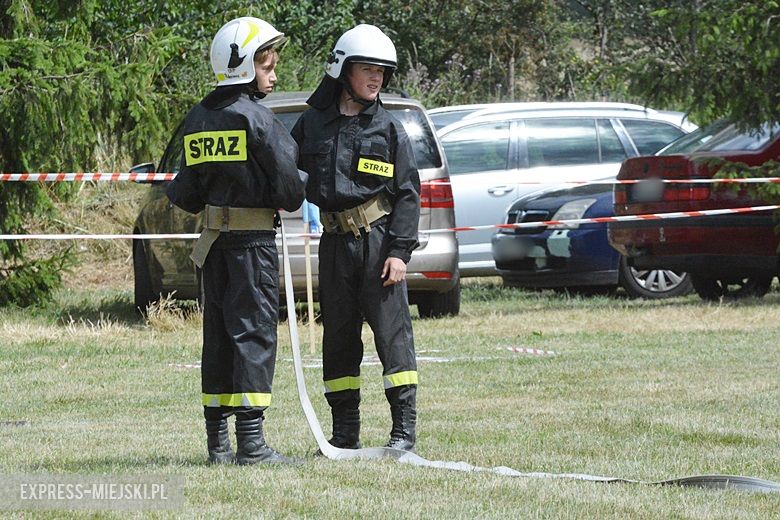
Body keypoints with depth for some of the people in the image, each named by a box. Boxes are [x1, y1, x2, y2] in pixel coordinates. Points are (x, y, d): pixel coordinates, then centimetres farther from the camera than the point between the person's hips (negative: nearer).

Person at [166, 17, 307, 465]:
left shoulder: (197, 119, 9)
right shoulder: (256, 117, -12)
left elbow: (189, 193, 11)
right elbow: (289, 184, -13)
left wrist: (177, 192, 33)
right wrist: (301, 188, 8)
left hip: (214, 238, 7)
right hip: (254, 237, -7)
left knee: (220, 334, 11)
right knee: (255, 331, -5)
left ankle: (218, 440, 11)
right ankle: (251, 440, -9)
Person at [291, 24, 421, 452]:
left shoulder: (389, 129, 3)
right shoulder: (312, 124, 8)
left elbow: (408, 193, 1)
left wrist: (399, 251, -7)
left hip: (378, 239, -3)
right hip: (335, 241, 3)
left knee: (392, 331, -5)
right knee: (338, 337, 7)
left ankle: (405, 428, -2)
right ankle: (345, 435, 14)